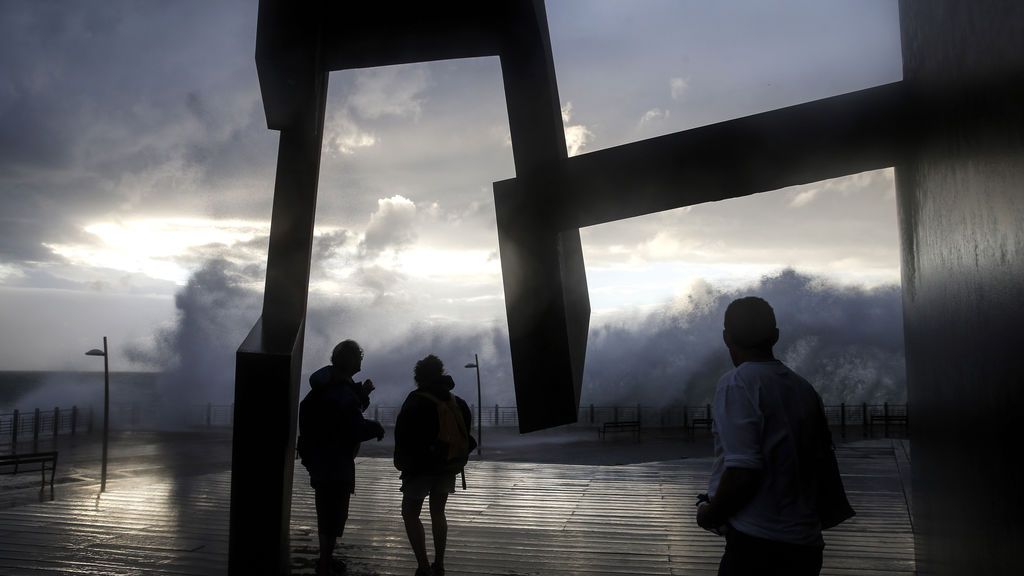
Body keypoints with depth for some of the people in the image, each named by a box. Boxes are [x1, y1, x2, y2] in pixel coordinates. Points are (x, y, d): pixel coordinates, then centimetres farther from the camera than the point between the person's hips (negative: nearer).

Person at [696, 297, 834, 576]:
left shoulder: (736, 384, -13)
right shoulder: (804, 388, 8)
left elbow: (743, 470, -22)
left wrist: (711, 514, -7)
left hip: (757, 544, -7)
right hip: (806, 544, 7)